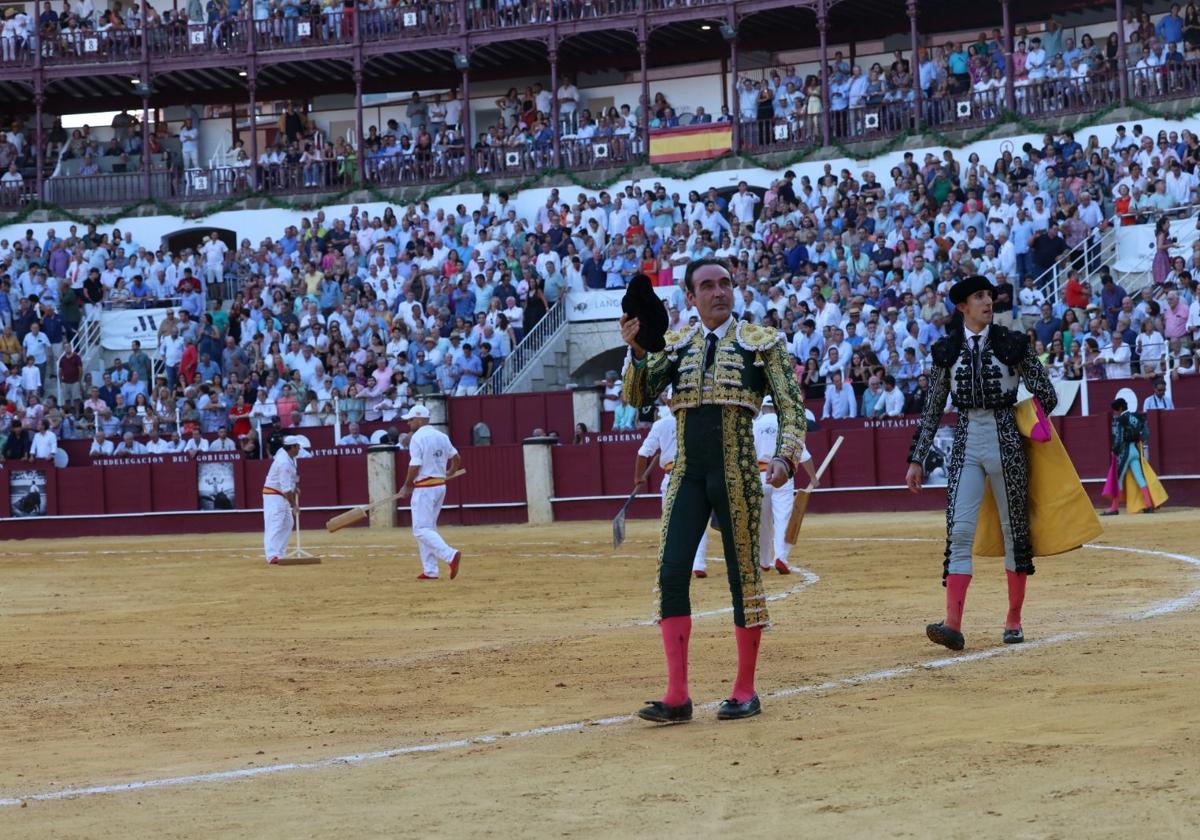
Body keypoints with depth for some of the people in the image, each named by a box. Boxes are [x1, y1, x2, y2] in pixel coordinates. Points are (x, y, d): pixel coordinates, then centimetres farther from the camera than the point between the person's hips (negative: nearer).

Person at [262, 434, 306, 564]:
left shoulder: (284, 453, 3)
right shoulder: (284, 463, -26)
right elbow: (286, 488, -27)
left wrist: (294, 487, 13)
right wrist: (294, 505, -23)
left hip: (282, 495, 10)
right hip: (274, 496, -10)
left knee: (287, 523, 14)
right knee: (275, 525, -18)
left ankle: (280, 554, 15)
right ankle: (272, 556, -28)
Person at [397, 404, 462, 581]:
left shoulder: (417, 438, -13)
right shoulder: (441, 437, 11)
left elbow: (415, 466, -18)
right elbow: (455, 457, 22)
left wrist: (406, 487, -5)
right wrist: (451, 472, 43)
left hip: (424, 488, -8)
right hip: (441, 486, 8)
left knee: (421, 529, -9)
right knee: (428, 527, 16)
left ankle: (450, 555, -26)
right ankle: (430, 571, 13)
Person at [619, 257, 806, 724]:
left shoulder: (762, 341, 2)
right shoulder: (674, 344, 10)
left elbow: (791, 406, -1)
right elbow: (638, 396, 1)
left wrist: (785, 456, -17)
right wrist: (637, 351, -16)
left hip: (737, 475, -3)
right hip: (687, 476, 3)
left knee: (744, 575, 1)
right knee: (671, 573, -6)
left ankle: (745, 691, 12)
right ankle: (677, 696, -4)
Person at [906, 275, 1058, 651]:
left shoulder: (1012, 344, -1)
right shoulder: (947, 350, 5)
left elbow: (1047, 397, 2)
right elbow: (932, 410, 10)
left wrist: (1007, 420, 9)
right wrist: (917, 460, 8)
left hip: (1006, 442, -1)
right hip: (966, 444, 1)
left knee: (1015, 531, 6)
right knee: (959, 532, -9)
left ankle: (1014, 621, 17)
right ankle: (954, 626, -16)